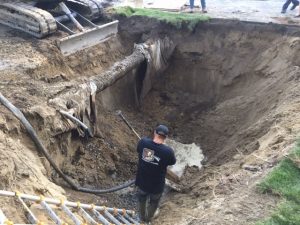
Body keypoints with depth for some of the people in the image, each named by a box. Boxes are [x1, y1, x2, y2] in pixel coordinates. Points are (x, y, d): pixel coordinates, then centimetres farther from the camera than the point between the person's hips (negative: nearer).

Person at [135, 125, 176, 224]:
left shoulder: (143, 142, -21)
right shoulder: (168, 151, -30)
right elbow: (172, 162, -7)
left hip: (141, 181, 3)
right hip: (156, 184, -2)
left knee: (141, 200, 33)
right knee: (153, 202, 30)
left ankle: (142, 217, 58)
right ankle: (148, 218, 56)